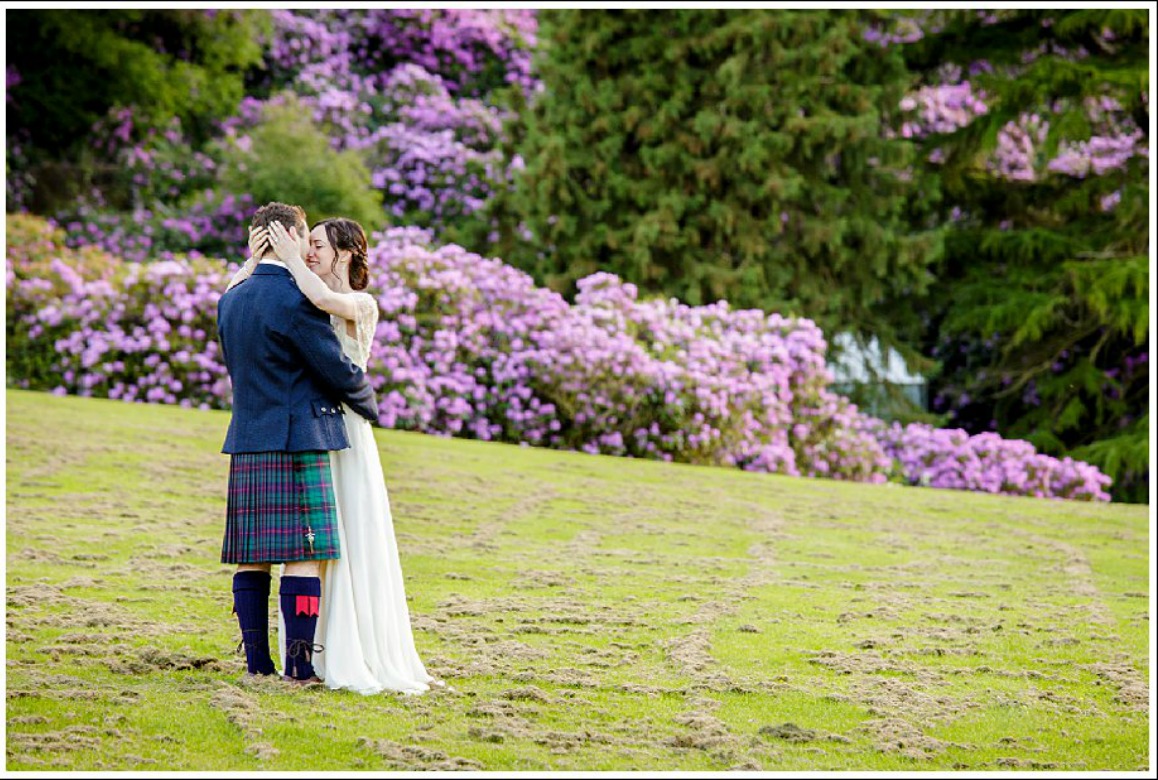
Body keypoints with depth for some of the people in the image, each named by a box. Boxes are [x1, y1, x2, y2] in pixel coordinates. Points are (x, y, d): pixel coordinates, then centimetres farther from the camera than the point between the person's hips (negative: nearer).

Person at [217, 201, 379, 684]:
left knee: (251, 557, 8)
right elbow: (337, 369, -8)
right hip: (297, 444, -8)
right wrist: (369, 404, 10)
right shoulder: (295, 301, -13)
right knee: (302, 556, -5)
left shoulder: (230, 300, 12)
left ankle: (257, 663, 11)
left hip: (246, 442, 8)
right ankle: (299, 667, -7)